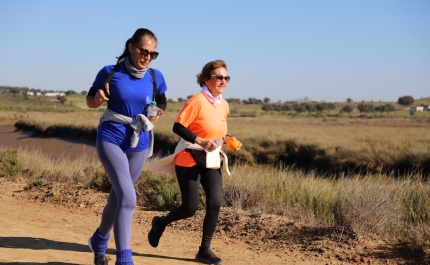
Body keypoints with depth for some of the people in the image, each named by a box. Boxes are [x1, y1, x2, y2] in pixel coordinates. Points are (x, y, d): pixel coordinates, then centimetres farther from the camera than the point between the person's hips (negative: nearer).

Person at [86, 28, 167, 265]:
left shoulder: (155, 77, -2)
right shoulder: (110, 72, -10)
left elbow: (161, 102, 17)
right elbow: (90, 101, 3)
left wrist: (158, 113, -3)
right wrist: (98, 98, -19)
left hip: (139, 144, 4)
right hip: (111, 141, -4)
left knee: (117, 198, 18)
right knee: (128, 198, -20)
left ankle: (99, 241, 43)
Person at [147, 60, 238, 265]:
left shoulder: (224, 105, 7)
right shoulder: (197, 101, -16)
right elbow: (178, 127, -17)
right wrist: (201, 142, -25)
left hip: (211, 161, 6)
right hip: (190, 160, -6)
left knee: (215, 203, -8)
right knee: (190, 208, -2)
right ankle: (160, 223, 29)